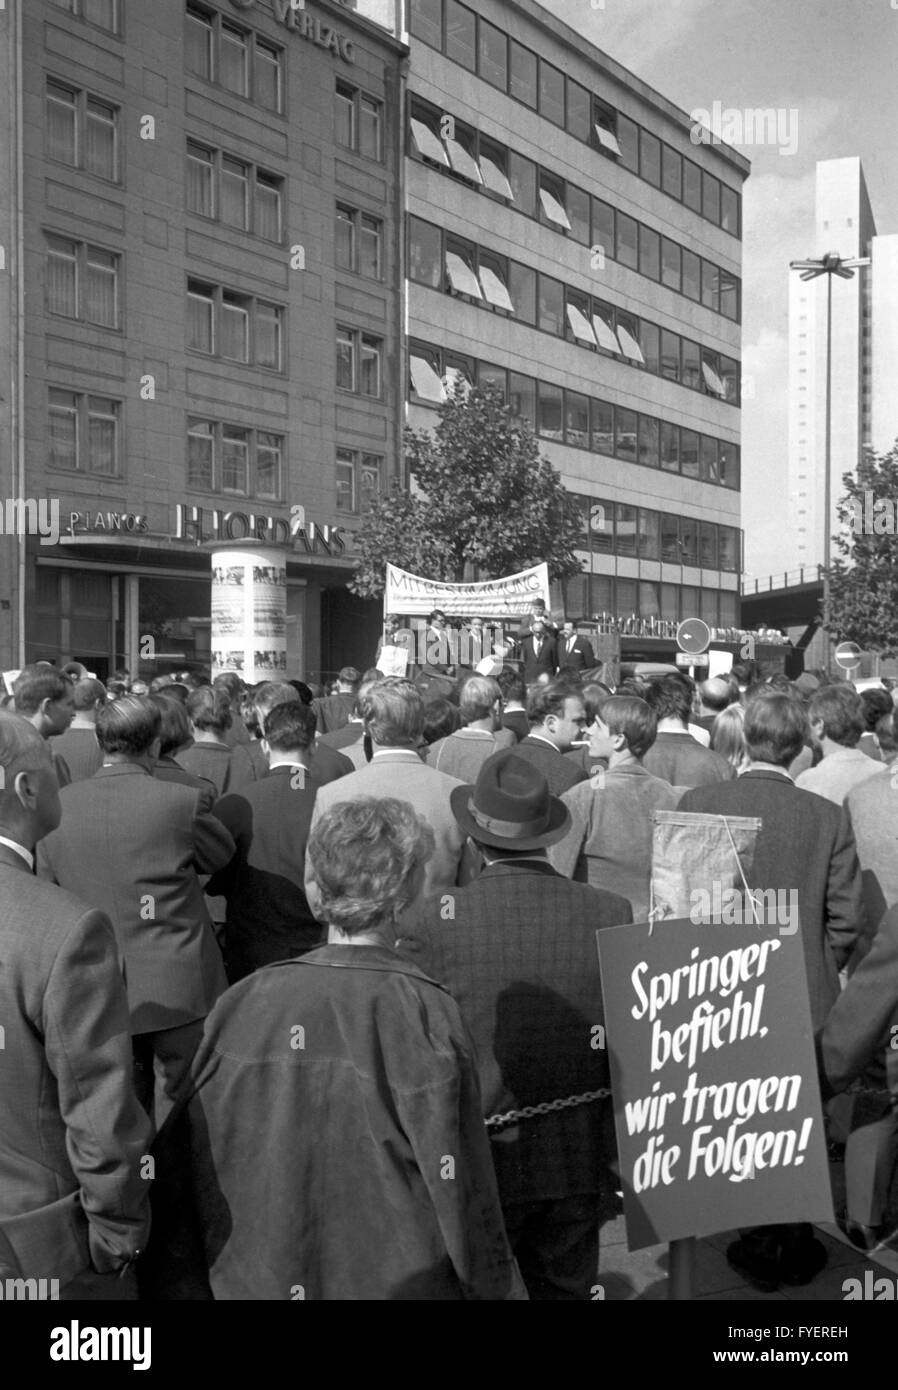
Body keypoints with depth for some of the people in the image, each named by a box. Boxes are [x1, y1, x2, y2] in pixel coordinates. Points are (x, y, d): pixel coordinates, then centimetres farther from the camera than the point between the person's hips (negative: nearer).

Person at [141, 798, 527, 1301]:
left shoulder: (243, 1002, -7)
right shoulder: (425, 1013, -17)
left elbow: (186, 1165, 0)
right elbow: (460, 1186, -13)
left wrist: (176, 1285, 13)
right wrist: (497, 1290, 1)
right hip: (399, 1287, -3)